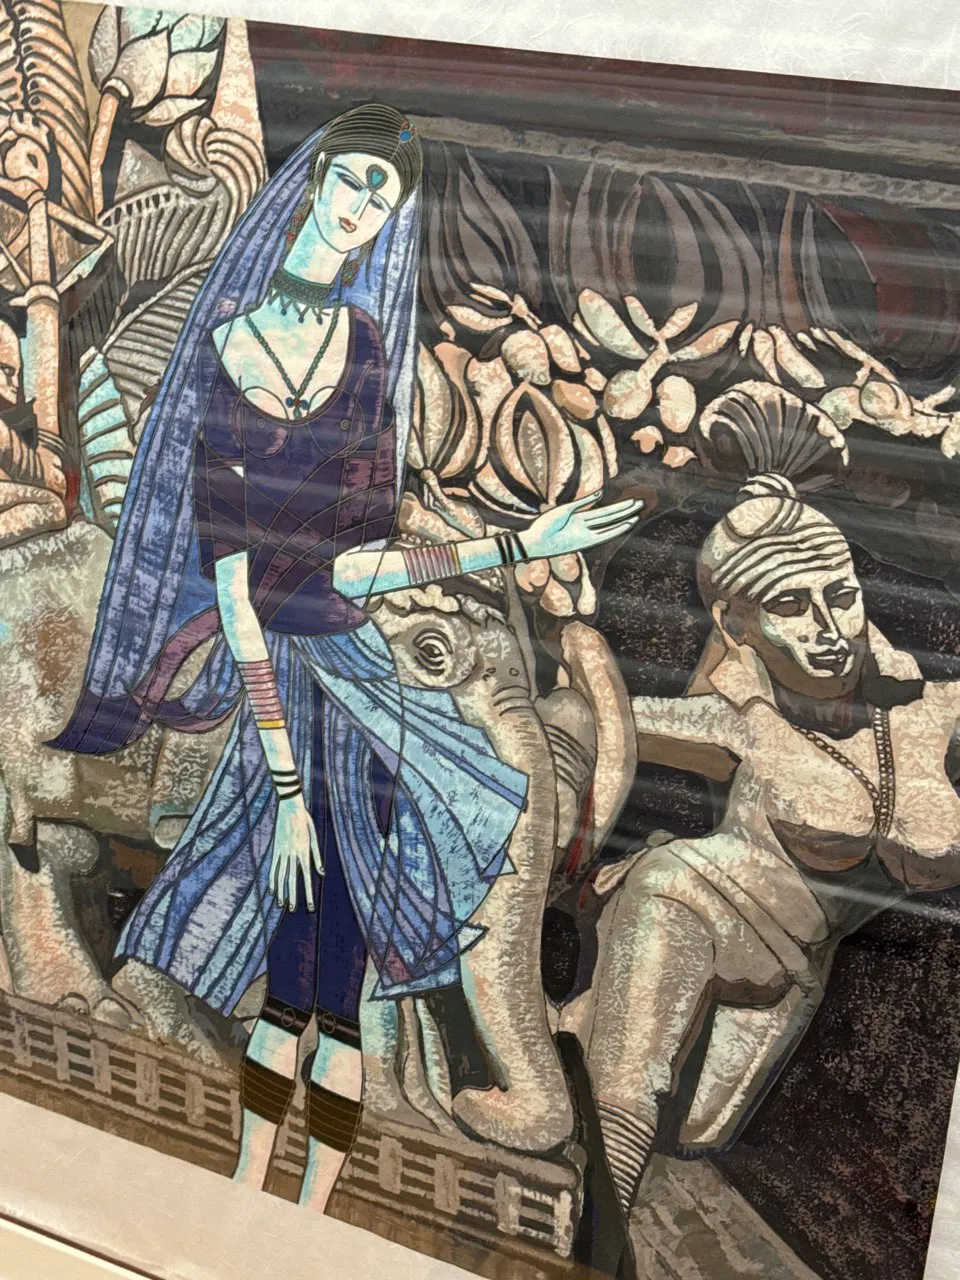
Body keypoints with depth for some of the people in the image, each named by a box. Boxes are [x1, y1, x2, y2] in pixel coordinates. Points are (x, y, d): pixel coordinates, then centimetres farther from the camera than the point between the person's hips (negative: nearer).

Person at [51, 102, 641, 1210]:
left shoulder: (370, 340, 5)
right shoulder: (227, 339, -6)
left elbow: (338, 566, -3)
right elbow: (237, 577, -12)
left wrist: (520, 545, -8)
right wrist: (281, 774, -16)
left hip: (363, 671, 4)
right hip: (296, 681, -3)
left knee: (347, 976, 6)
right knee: (296, 971, 2)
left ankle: (298, 1222, 20)